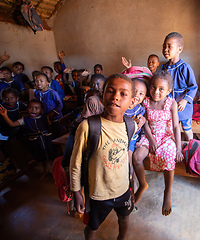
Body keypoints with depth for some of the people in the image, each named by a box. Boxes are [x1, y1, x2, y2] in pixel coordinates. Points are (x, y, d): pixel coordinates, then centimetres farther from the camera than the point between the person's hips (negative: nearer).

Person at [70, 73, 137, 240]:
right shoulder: (87, 126, -27)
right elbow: (76, 164, -15)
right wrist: (77, 194, -6)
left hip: (124, 190, 4)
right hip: (98, 194, -4)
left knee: (124, 219, 30)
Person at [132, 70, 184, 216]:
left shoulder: (171, 103, -5)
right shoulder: (146, 102, 0)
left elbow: (176, 126, -7)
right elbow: (146, 123, 0)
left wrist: (178, 148, -14)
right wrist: (151, 140, -14)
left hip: (167, 137, -2)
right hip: (150, 136, 2)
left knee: (168, 159, -31)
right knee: (136, 156, -24)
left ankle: (167, 193, -3)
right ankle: (143, 185, 7)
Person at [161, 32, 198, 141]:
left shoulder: (185, 68, -16)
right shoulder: (164, 67, 1)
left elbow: (193, 87, -13)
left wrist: (185, 100, -24)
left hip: (183, 106, -4)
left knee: (187, 129, 13)